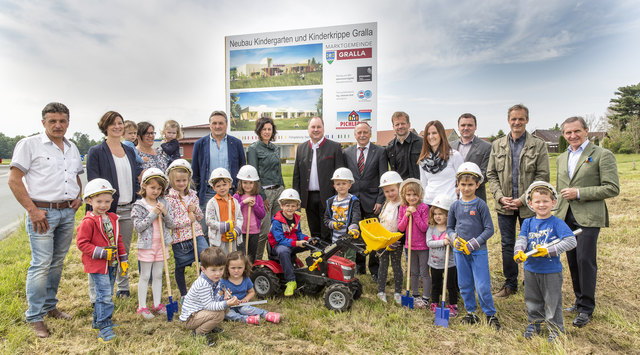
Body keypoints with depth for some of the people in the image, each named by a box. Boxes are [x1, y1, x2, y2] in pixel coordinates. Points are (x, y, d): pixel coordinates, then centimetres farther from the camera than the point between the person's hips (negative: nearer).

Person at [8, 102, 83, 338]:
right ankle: (35, 317, 8)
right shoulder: (29, 145, -4)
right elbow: (14, 180, -8)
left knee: (57, 262, 13)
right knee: (41, 264, -5)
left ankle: (50, 306, 27)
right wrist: (32, 210, -14)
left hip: (68, 213, 6)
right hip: (42, 212, -5)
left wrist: (78, 197, 7)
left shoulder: (72, 148, 14)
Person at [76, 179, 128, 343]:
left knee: (106, 294, 17)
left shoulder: (112, 219, 8)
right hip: (97, 265, -7)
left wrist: (124, 259, 14)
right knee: (105, 295, -9)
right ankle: (104, 327, 0)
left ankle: (97, 320, 33)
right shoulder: (88, 222, -14)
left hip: (112, 264, 7)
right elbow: (82, 243, -14)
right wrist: (101, 253, -21)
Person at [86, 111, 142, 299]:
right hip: (107, 210, -5)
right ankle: (95, 296, 10)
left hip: (128, 209, 5)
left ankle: (123, 287, 29)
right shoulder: (96, 152, -4)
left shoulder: (130, 151, 12)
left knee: (124, 250, 15)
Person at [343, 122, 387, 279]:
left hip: (372, 201, -2)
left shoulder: (380, 151, 2)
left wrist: (380, 201, -9)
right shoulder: (347, 152, 9)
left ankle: (375, 269, 16)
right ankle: (359, 265, 25)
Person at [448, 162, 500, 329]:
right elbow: (449, 227, 12)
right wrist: (455, 239, -7)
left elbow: (489, 229, -8)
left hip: (478, 251, -4)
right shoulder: (455, 205, 3)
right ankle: (471, 313, 29)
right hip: (459, 252, 4)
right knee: (464, 285, 13)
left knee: (482, 286, -2)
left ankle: (490, 315, 18)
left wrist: (473, 244, -15)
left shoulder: (481, 205, -8)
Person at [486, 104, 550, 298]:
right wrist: (500, 197, -7)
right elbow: (491, 174, 6)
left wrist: (523, 200, -14)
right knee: (507, 245, 11)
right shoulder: (497, 145, 8)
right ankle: (510, 284, 25)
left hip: (528, 206, -2)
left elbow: (542, 176, -6)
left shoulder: (538, 145, -1)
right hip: (504, 205, 3)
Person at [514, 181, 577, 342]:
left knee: (552, 302, 9)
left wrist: (549, 251, -23)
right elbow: (521, 239, -5)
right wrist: (519, 252, -26)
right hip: (531, 270, 4)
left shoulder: (557, 223, -10)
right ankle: (534, 323, 39)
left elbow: (571, 241, -18)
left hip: (551, 271, -4)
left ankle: (556, 329, 28)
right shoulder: (528, 223, 2)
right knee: (532, 300, 19)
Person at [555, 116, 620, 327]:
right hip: (566, 217, 6)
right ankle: (579, 300, 25)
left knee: (585, 260, -7)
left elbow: (612, 188, -10)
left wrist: (579, 193, -16)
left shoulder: (602, 155, -4)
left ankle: (586, 308, 6)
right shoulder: (562, 158, 16)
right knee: (572, 260, 11)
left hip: (588, 217, -6)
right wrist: (557, 214, 17)